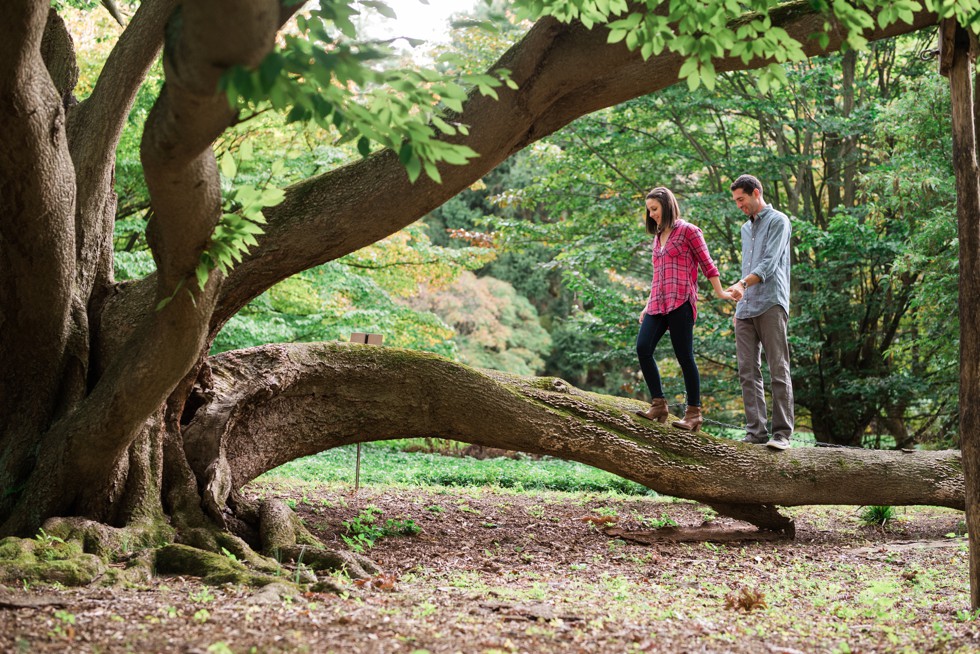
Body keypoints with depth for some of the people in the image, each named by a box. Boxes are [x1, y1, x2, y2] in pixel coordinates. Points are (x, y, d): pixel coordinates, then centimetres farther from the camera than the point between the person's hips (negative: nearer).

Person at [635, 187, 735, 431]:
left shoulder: (688, 231, 2)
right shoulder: (658, 237, 22)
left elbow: (707, 264, 1)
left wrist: (720, 293, -2)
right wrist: (648, 305, 23)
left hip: (680, 302, -7)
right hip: (658, 304, 7)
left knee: (684, 356, -6)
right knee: (643, 349, -11)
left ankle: (694, 413, 0)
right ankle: (658, 404, -6)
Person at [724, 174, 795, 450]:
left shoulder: (778, 221, -1)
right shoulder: (746, 228, 24)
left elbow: (769, 263, -14)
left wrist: (742, 284, -27)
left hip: (771, 305, -8)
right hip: (746, 308, 8)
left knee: (778, 370, -8)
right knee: (748, 372, 1)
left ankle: (782, 432, -9)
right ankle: (755, 431, 2)